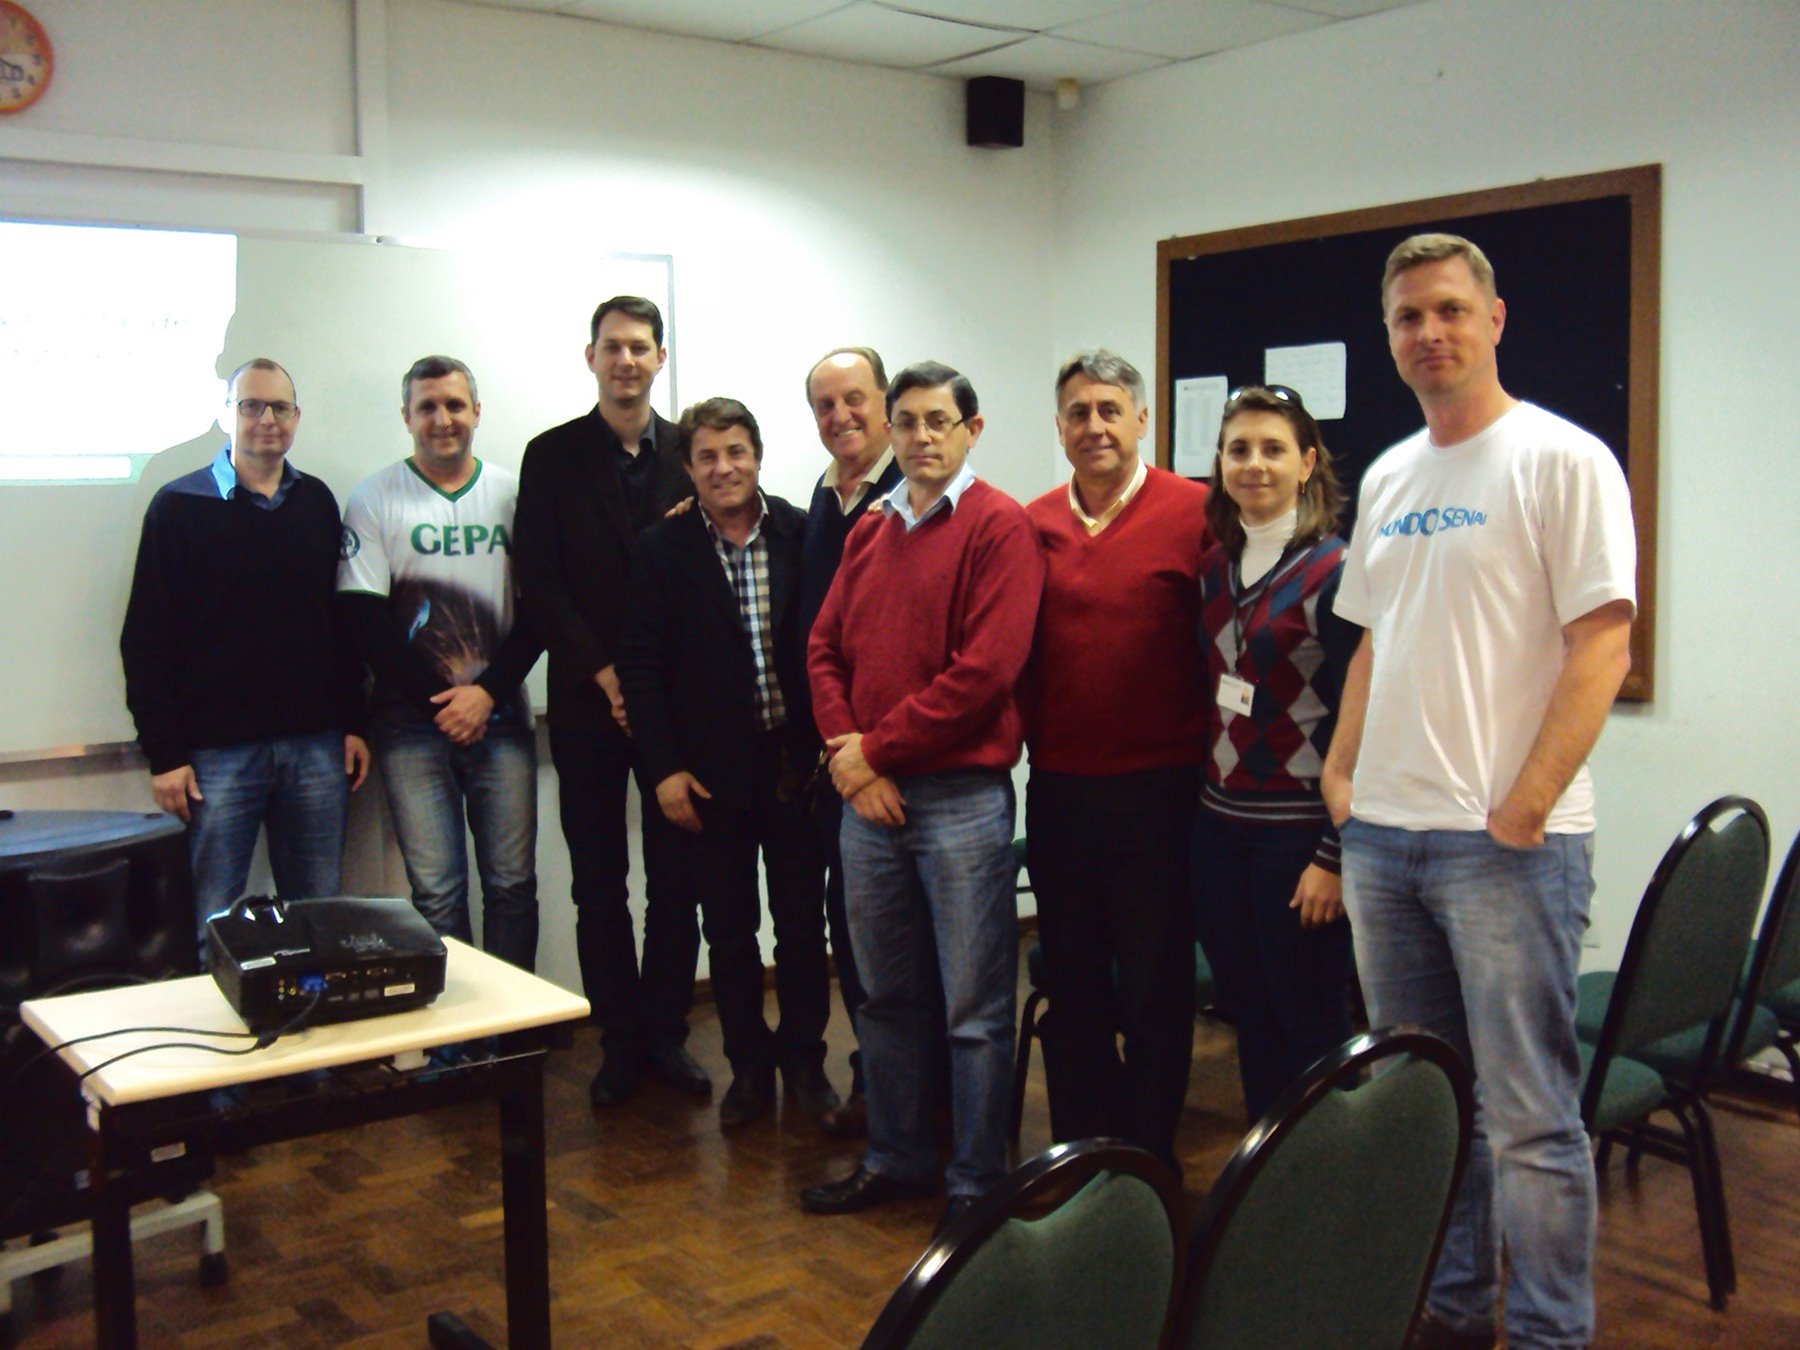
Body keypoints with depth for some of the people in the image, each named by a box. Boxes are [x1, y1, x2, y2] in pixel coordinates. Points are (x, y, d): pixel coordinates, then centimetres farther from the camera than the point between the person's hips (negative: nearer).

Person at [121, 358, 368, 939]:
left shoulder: (318, 503, 11)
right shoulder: (179, 507, 0)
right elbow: (146, 640, -3)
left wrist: (353, 724, 8)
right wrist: (163, 754, -8)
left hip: (316, 745, 3)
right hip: (217, 752, -3)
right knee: (213, 930, 1)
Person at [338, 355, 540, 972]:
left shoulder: (512, 493, 6)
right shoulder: (375, 498, 3)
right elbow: (365, 619, -2)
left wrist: (488, 691, -7)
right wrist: (440, 699, -8)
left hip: (499, 712, 2)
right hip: (414, 720, -1)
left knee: (512, 881, 3)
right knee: (436, 888, -1)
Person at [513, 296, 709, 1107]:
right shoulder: (552, 457, 2)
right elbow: (540, 585, -3)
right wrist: (604, 674, -11)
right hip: (588, 702, 0)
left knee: (675, 879, 6)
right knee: (598, 882, 6)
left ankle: (667, 1033, 19)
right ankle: (620, 1040, 18)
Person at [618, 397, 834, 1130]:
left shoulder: (803, 535, -2)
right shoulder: (663, 550, -1)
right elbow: (641, 665, -2)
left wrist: (829, 746, -6)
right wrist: (665, 767, -7)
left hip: (795, 761, 0)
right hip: (710, 771, 0)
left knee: (803, 924, 9)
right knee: (729, 930, 10)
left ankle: (804, 1060, 26)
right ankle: (749, 1065, 25)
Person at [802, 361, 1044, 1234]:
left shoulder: (998, 525, -7)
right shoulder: (869, 532, 14)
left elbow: (986, 669, -16)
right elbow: (825, 650, 11)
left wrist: (875, 748, -11)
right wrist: (846, 756, -5)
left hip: (961, 795, -6)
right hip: (868, 797, 6)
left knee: (975, 1008, 3)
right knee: (887, 996, 17)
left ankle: (976, 1186, 16)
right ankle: (895, 1160, 31)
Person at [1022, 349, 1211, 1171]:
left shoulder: (1193, 514, -7)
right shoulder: (1033, 525, 6)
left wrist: (1202, 753, -9)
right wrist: (1026, 739, 5)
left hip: (1155, 789, -4)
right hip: (1057, 790, 4)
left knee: (1156, 986, 7)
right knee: (1071, 986, 15)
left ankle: (1149, 1158, 23)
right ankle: (1078, 1155, 29)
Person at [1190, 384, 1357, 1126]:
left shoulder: (1333, 572, -10)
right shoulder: (1214, 569, 9)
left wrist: (1334, 855, -14)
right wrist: (1197, 803, 9)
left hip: (1298, 831, -6)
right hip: (1219, 822, 6)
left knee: (1310, 1024, 4)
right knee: (1248, 1016, 15)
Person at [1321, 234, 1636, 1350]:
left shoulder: (1561, 459, -7)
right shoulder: (1388, 477, 15)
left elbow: (1603, 645, -13)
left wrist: (1523, 807, -17)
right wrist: (1343, 772, 9)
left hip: (1509, 840, -7)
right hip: (1381, 835, 7)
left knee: (1528, 1114, -1)